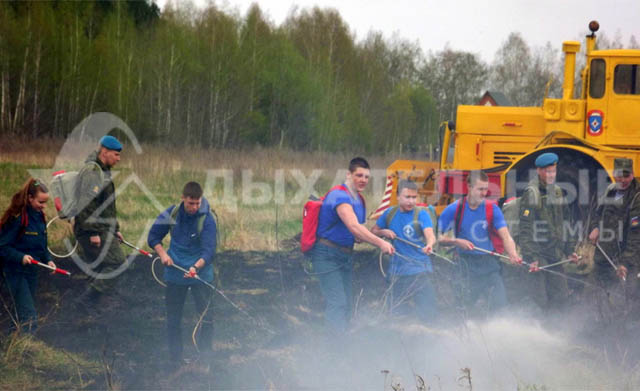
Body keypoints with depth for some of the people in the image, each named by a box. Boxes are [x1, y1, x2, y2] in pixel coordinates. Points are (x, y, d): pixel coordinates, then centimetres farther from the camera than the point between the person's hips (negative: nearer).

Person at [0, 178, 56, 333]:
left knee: (23, 314, 13)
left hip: (32, 272, 8)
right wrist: (20, 257, -28)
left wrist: (48, 260, 1)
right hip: (16, 272, -8)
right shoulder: (16, 217, -17)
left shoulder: (39, 216, 8)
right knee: (29, 316, -14)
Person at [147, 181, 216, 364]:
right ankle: (175, 357, 18)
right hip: (174, 273, 3)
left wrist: (196, 267, -39)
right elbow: (153, 237, 7)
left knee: (206, 316, -2)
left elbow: (209, 249, -22)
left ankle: (205, 355, 12)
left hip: (200, 274, -3)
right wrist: (162, 253, -11)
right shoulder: (171, 214, -4)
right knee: (173, 318, 8)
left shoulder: (207, 219, -14)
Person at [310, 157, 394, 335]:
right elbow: (354, 227, -34)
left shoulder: (358, 199, 11)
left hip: (346, 254, 10)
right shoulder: (340, 196, -21)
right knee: (337, 303, -15)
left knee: (345, 304, 10)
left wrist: (381, 233, -3)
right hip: (328, 256, -10)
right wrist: (380, 243, -40)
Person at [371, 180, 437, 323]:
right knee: (398, 312, 8)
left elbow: (429, 233, -22)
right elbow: (373, 232, 17)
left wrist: (429, 244, -45)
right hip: (397, 272, 4)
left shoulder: (421, 214, -5)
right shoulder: (389, 214, 7)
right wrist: (383, 232, -5)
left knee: (427, 314, -10)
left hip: (420, 270, -4)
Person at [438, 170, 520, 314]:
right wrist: (456, 241, -18)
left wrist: (513, 255, -28)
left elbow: (505, 236, -9)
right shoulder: (454, 210, -4)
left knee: (500, 305, -7)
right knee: (464, 308, 1)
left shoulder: (492, 209, 0)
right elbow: (438, 236, -1)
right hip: (466, 263, -2)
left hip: (489, 263, 2)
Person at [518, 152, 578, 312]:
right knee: (541, 300, -9)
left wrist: (569, 250, 19)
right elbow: (525, 229, -16)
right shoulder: (531, 193, -12)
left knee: (561, 297, 7)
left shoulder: (557, 191, 13)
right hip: (539, 254, -7)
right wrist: (530, 257, -23)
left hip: (556, 254, 7)